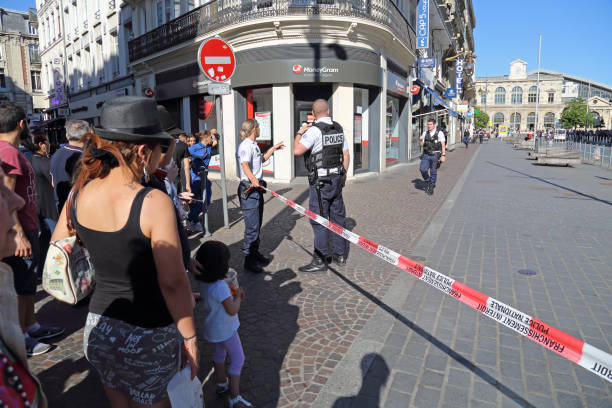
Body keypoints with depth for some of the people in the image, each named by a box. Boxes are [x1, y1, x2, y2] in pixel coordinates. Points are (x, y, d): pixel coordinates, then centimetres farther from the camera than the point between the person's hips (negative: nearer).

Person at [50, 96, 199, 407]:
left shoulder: (79, 192, -6)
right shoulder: (154, 202, -24)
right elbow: (173, 283, -20)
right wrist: (189, 337, -9)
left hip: (99, 324, 6)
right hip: (147, 335, -5)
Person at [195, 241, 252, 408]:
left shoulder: (204, 281, -8)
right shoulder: (219, 287, -36)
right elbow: (232, 310, -30)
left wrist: (235, 290, -5)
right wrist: (238, 296, -15)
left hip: (213, 326, 9)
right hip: (224, 328, -9)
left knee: (220, 353, 28)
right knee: (238, 359, 6)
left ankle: (221, 384, 46)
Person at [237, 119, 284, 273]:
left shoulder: (254, 145, 18)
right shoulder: (245, 145, -14)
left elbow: (261, 159, 36)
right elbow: (245, 165, -32)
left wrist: (273, 148, 37)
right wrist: (253, 178, -49)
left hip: (257, 187, 10)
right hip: (249, 189, -10)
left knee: (257, 224, 17)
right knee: (252, 226, -7)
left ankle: (255, 253, 30)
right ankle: (248, 260, 2)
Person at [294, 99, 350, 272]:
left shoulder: (315, 130, -14)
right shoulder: (339, 129, 9)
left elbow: (297, 150, -22)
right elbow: (346, 156, 13)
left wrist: (300, 133, -6)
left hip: (320, 182, -7)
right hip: (337, 179, 7)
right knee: (337, 216, 13)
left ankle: (320, 260, 3)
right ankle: (340, 255, 23)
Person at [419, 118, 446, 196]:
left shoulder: (439, 133, -3)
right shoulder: (425, 133, 8)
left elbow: (443, 145, -7)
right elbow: (420, 145, 10)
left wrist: (443, 155, -15)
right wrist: (421, 139, -12)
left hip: (435, 155, -3)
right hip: (426, 155, 3)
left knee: (433, 172, -1)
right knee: (423, 169, -13)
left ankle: (431, 188, 14)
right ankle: (427, 181, 14)